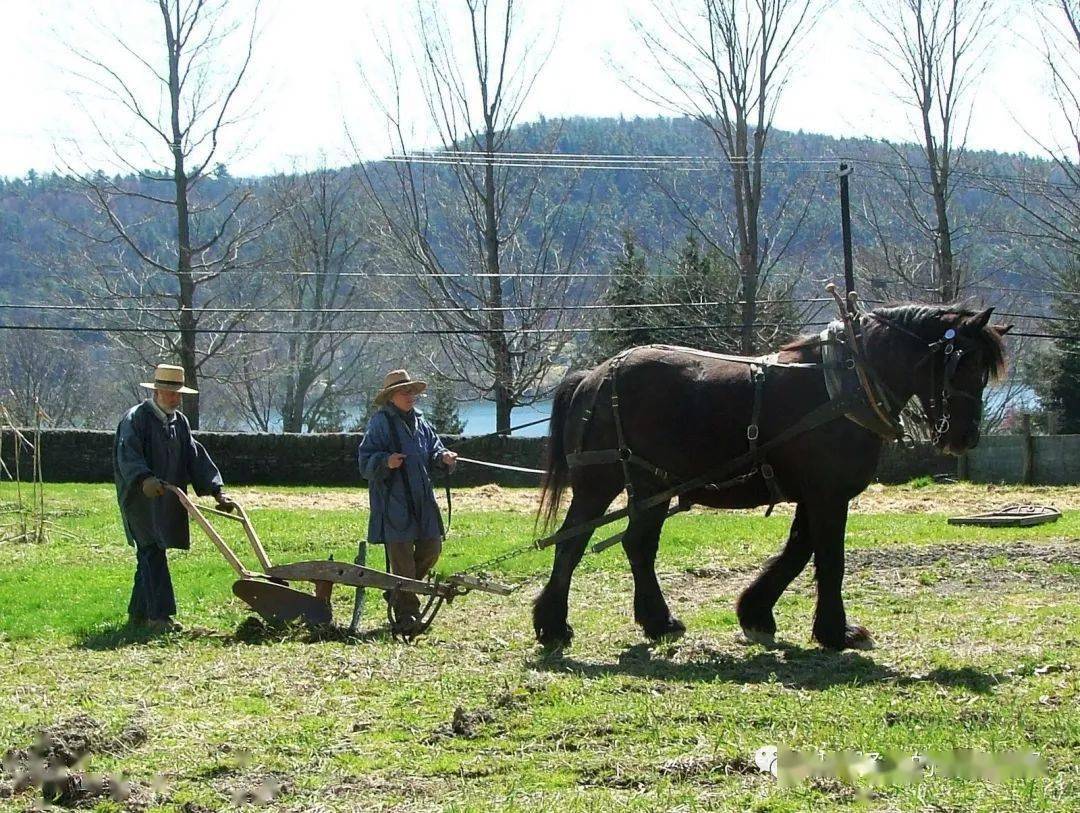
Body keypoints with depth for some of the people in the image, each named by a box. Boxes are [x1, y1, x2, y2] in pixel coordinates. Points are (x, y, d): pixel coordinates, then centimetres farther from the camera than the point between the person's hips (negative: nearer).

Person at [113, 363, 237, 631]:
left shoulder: (179, 421, 15)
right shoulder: (136, 418, -9)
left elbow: (194, 457, 11)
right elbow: (127, 455, -23)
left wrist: (217, 491, 0)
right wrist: (144, 479, -43)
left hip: (167, 503, 8)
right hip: (141, 498, -8)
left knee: (150, 554, 11)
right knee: (153, 553, -13)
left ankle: (138, 613, 19)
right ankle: (158, 615, -16)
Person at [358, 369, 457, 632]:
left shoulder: (420, 423, 14)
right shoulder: (380, 423, -6)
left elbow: (433, 452, 18)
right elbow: (366, 462, -11)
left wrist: (443, 458, -5)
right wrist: (386, 462, -30)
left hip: (422, 502, 7)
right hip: (393, 502, -7)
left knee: (431, 549, 10)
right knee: (401, 558, -6)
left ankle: (397, 594, 30)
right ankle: (406, 614, 0)